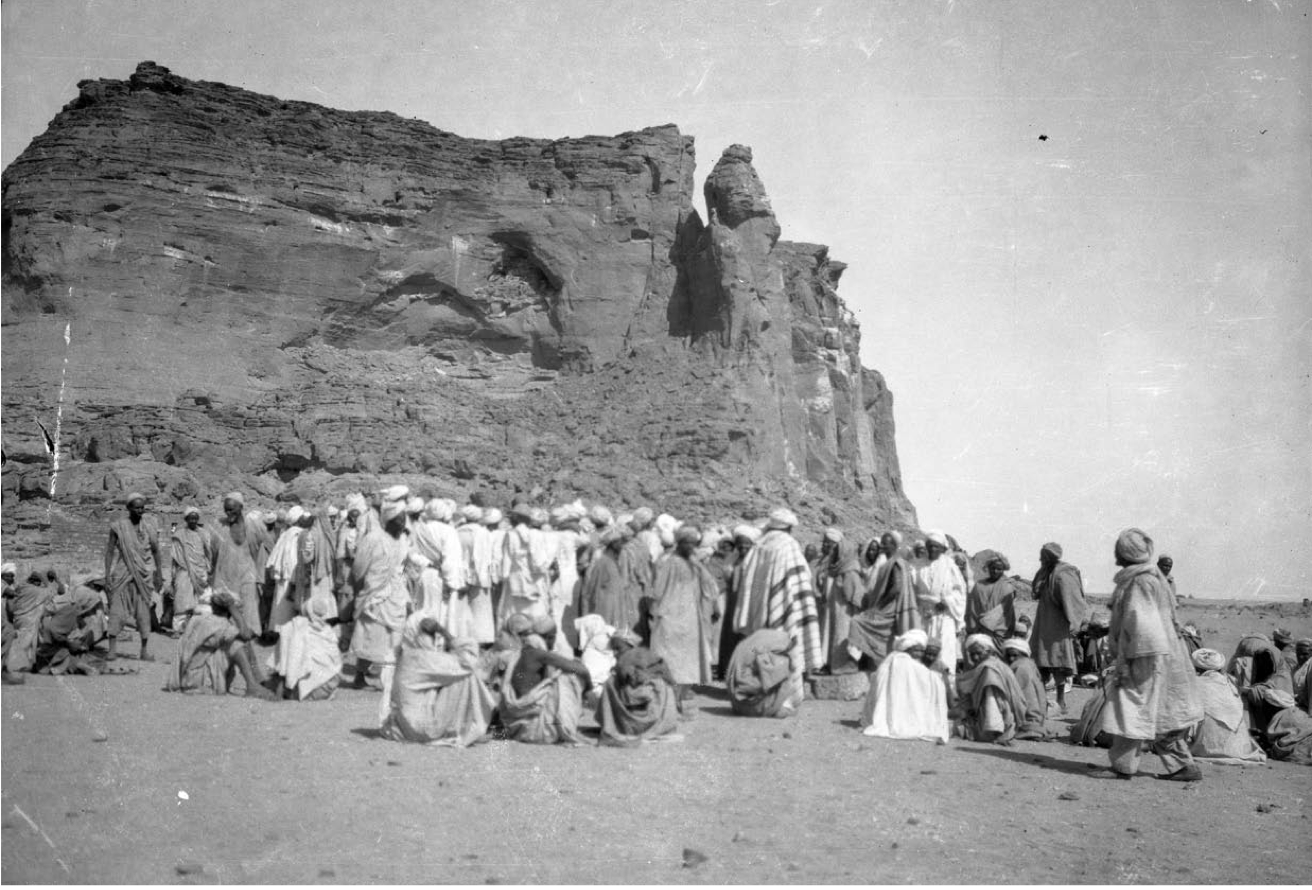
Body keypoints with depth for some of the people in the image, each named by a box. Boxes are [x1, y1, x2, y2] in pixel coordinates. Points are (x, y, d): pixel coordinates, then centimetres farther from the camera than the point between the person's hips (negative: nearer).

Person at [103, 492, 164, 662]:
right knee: (116, 609, -6)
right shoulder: (118, 526, 1)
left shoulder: (149, 528, 6)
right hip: (122, 574, -1)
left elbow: (156, 552, 12)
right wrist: (107, 574, -4)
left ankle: (145, 650, 7)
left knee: (143, 611, 2)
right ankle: (112, 649, -5)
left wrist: (159, 575, 10)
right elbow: (110, 551, 3)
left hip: (143, 575, 2)